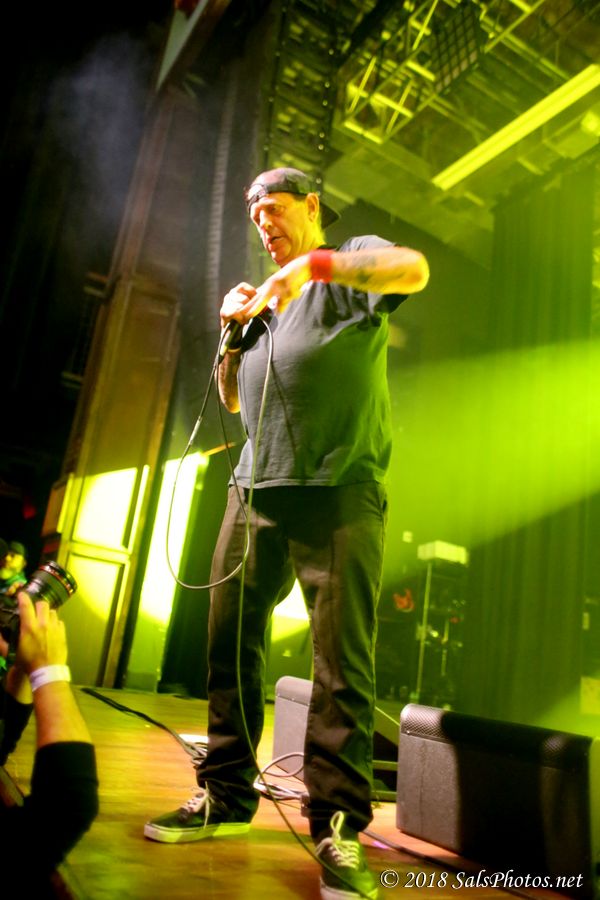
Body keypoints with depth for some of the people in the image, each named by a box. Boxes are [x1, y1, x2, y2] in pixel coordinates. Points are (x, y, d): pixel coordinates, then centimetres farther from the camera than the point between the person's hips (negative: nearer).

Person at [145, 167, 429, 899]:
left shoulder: (352, 264, 11)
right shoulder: (267, 299, 28)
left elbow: (414, 269, -13)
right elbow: (234, 400, 27)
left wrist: (315, 263, -22)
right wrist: (233, 331, 13)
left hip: (339, 490, -6)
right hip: (256, 488, 7)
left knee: (341, 664, -7)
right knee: (229, 645, 7)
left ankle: (339, 829, 3)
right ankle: (226, 799, 21)